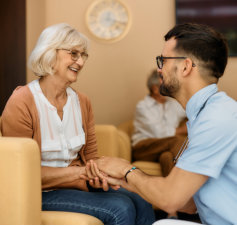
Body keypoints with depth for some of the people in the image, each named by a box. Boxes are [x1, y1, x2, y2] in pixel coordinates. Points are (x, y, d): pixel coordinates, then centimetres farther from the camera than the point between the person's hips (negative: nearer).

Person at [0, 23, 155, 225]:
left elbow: (90, 156, 11)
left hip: (80, 185, 6)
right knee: (120, 209, -25)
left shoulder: (82, 102, 8)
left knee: (142, 206, -18)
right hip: (43, 193, -6)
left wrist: (97, 174, -14)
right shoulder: (21, 104, -12)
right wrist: (79, 171, -21)